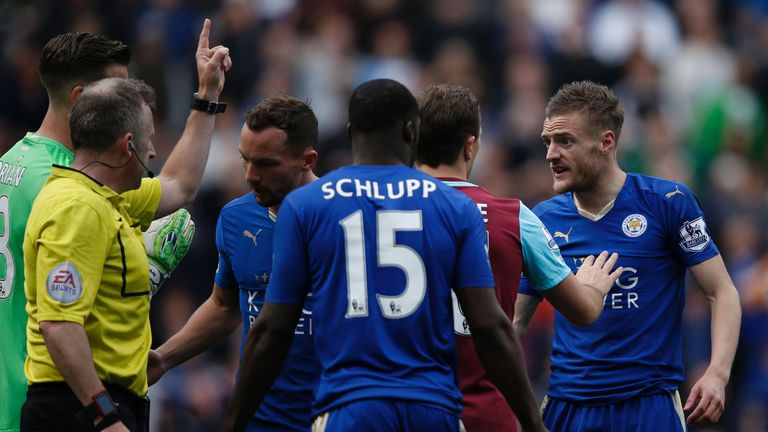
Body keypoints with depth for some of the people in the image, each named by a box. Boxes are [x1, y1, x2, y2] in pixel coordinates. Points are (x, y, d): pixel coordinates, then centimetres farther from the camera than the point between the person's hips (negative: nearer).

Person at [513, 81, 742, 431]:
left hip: (649, 402, -3)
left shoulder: (668, 201, -5)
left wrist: (717, 374, -17)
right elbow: (514, 320, 11)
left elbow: (722, 293, -3)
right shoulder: (543, 219, 5)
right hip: (567, 403, 3)